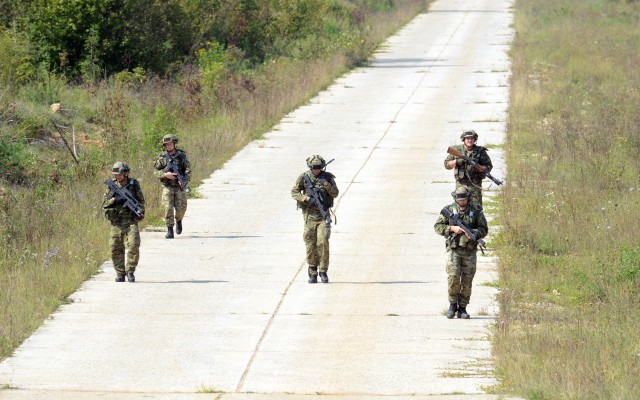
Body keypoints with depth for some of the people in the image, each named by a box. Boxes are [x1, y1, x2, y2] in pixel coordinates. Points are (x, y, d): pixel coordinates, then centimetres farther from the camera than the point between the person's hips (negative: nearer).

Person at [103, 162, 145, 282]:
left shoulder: (134, 185, 2)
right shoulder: (112, 185, 5)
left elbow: (141, 200, 5)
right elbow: (104, 204, 4)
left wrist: (140, 210, -14)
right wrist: (114, 200, -15)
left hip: (131, 221, -2)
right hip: (116, 222, 2)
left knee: (133, 246, -15)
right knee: (116, 249, 0)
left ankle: (130, 271, -2)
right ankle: (120, 273, 12)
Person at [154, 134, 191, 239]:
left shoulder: (182, 155, 0)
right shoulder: (162, 157, 1)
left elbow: (188, 170, -3)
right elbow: (156, 171, 3)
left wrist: (184, 180, -21)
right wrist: (165, 174, -17)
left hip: (180, 186, 0)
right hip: (168, 186, 0)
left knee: (181, 208, -1)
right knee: (168, 207, -14)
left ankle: (178, 220, 34)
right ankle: (170, 231, -8)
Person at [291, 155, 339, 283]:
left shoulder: (327, 177, 1)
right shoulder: (304, 177, 0)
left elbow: (335, 194, 0)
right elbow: (294, 191, 2)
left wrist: (327, 186, -18)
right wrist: (303, 198, -16)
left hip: (323, 214, 0)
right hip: (309, 214, 0)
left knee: (323, 242, -12)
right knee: (310, 244, 0)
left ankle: (323, 271, -3)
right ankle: (312, 273, 10)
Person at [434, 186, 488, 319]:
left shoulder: (476, 210, 1)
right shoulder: (449, 210, 0)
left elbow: (484, 229, 4)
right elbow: (438, 227, 1)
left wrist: (474, 233, -17)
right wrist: (452, 228, -15)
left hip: (470, 251, 1)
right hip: (454, 249, -1)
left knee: (467, 281, 1)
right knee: (453, 276, -16)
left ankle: (462, 309, 11)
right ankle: (453, 305, 2)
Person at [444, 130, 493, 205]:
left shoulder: (480, 151, 1)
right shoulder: (457, 150, 4)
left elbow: (489, 167, 3)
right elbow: (447, 164, 7)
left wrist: (477, 168, -15)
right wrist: (456, 161, -13)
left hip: (475, 184, -1)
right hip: (461, 184, 1)